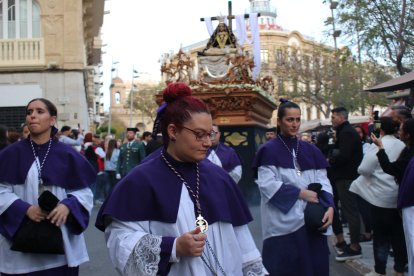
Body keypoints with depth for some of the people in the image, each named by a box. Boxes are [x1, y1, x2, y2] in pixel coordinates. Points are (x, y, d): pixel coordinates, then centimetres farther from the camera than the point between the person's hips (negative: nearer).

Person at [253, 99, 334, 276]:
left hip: (312, 222, 5)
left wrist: (329, 206, -12)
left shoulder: (311, 151, 12)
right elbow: (267, 184, -12)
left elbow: (323, 182, 5)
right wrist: (299, 193, -14)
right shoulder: (269, 151, -3)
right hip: (283, 224, -4)